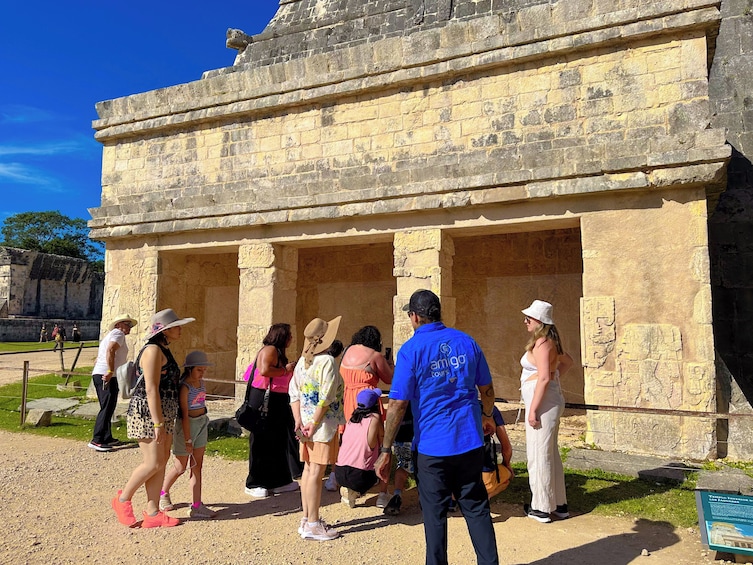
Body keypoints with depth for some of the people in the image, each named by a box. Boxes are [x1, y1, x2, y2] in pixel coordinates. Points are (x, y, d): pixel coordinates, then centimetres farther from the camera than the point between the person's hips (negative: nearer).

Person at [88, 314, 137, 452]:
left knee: (108, 408, 14)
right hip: (108, 377, -11)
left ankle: (107, 438, 19)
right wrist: (110, 371, -26)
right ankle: (96, 440, -13)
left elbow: (98, 359, 28)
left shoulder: (109, 335, 27)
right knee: (107, 408, -12)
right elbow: (110, 350, -21)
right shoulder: (118, 333, -3)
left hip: (99, 374, 11)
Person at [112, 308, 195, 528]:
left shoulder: (164, 350, 15)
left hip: (163, 415, 10)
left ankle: (152, 512, 16)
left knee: (162, 462, 9)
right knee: (153, 464, -5)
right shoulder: (153, 350, -15)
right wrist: (158, 423, -22)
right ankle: (123, 500, 17)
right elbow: (151, 389, -21)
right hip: (147, 413, -10)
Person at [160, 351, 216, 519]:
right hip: (187, 424, -6)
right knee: (181, 467, 9)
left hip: (202, 423, 7)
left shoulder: (201, 383, 3)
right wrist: (188, 440, -18)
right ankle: (163, 493, 36)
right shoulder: (185, 387, -19)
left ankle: (197, 506, 9)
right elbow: (184, 415, -19)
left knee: (197, 466, 6)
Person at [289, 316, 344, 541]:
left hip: (306, 423, 8)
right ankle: (313, 525, 5)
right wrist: (315, 424, -15)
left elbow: (294, 393, 6)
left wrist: (299, 421, 3)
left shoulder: (302, 361, 8)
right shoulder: (327, 361, -15)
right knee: (316, 472, -2)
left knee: (308, 469, 14)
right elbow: (325, 398, -20)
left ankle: (306, 519, 24)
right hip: (324, 424, -8)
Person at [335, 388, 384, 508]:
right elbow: (382, 441, 5)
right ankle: (354, 491, 1)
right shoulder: (375, 418, -8)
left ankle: (347, 488, 10)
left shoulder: (352, 418, 9)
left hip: (339, 473, 7)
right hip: (358, 475, -6)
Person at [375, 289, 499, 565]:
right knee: (477, 509, 17)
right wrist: (486, 416, 29)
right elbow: (487, 389, 9)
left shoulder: (411, 349, -11)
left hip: (432, 446, -4)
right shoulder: (467, 342, 1)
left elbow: (398, 405, -14)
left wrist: (386, 451, -7)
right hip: (470, 441, 4)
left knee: (435, 515, 11)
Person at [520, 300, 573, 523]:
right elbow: (568, 361, 30)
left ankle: (542, 508, 10)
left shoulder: (542, 343, -16)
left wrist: (533, 409, -21)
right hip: (549, 401, 10)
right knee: (550, 453, 16)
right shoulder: (549, 342, 13)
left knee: (539, 454, 0)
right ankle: (559, 504, 26)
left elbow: (543, 378, -22)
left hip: (543, 402, -10)